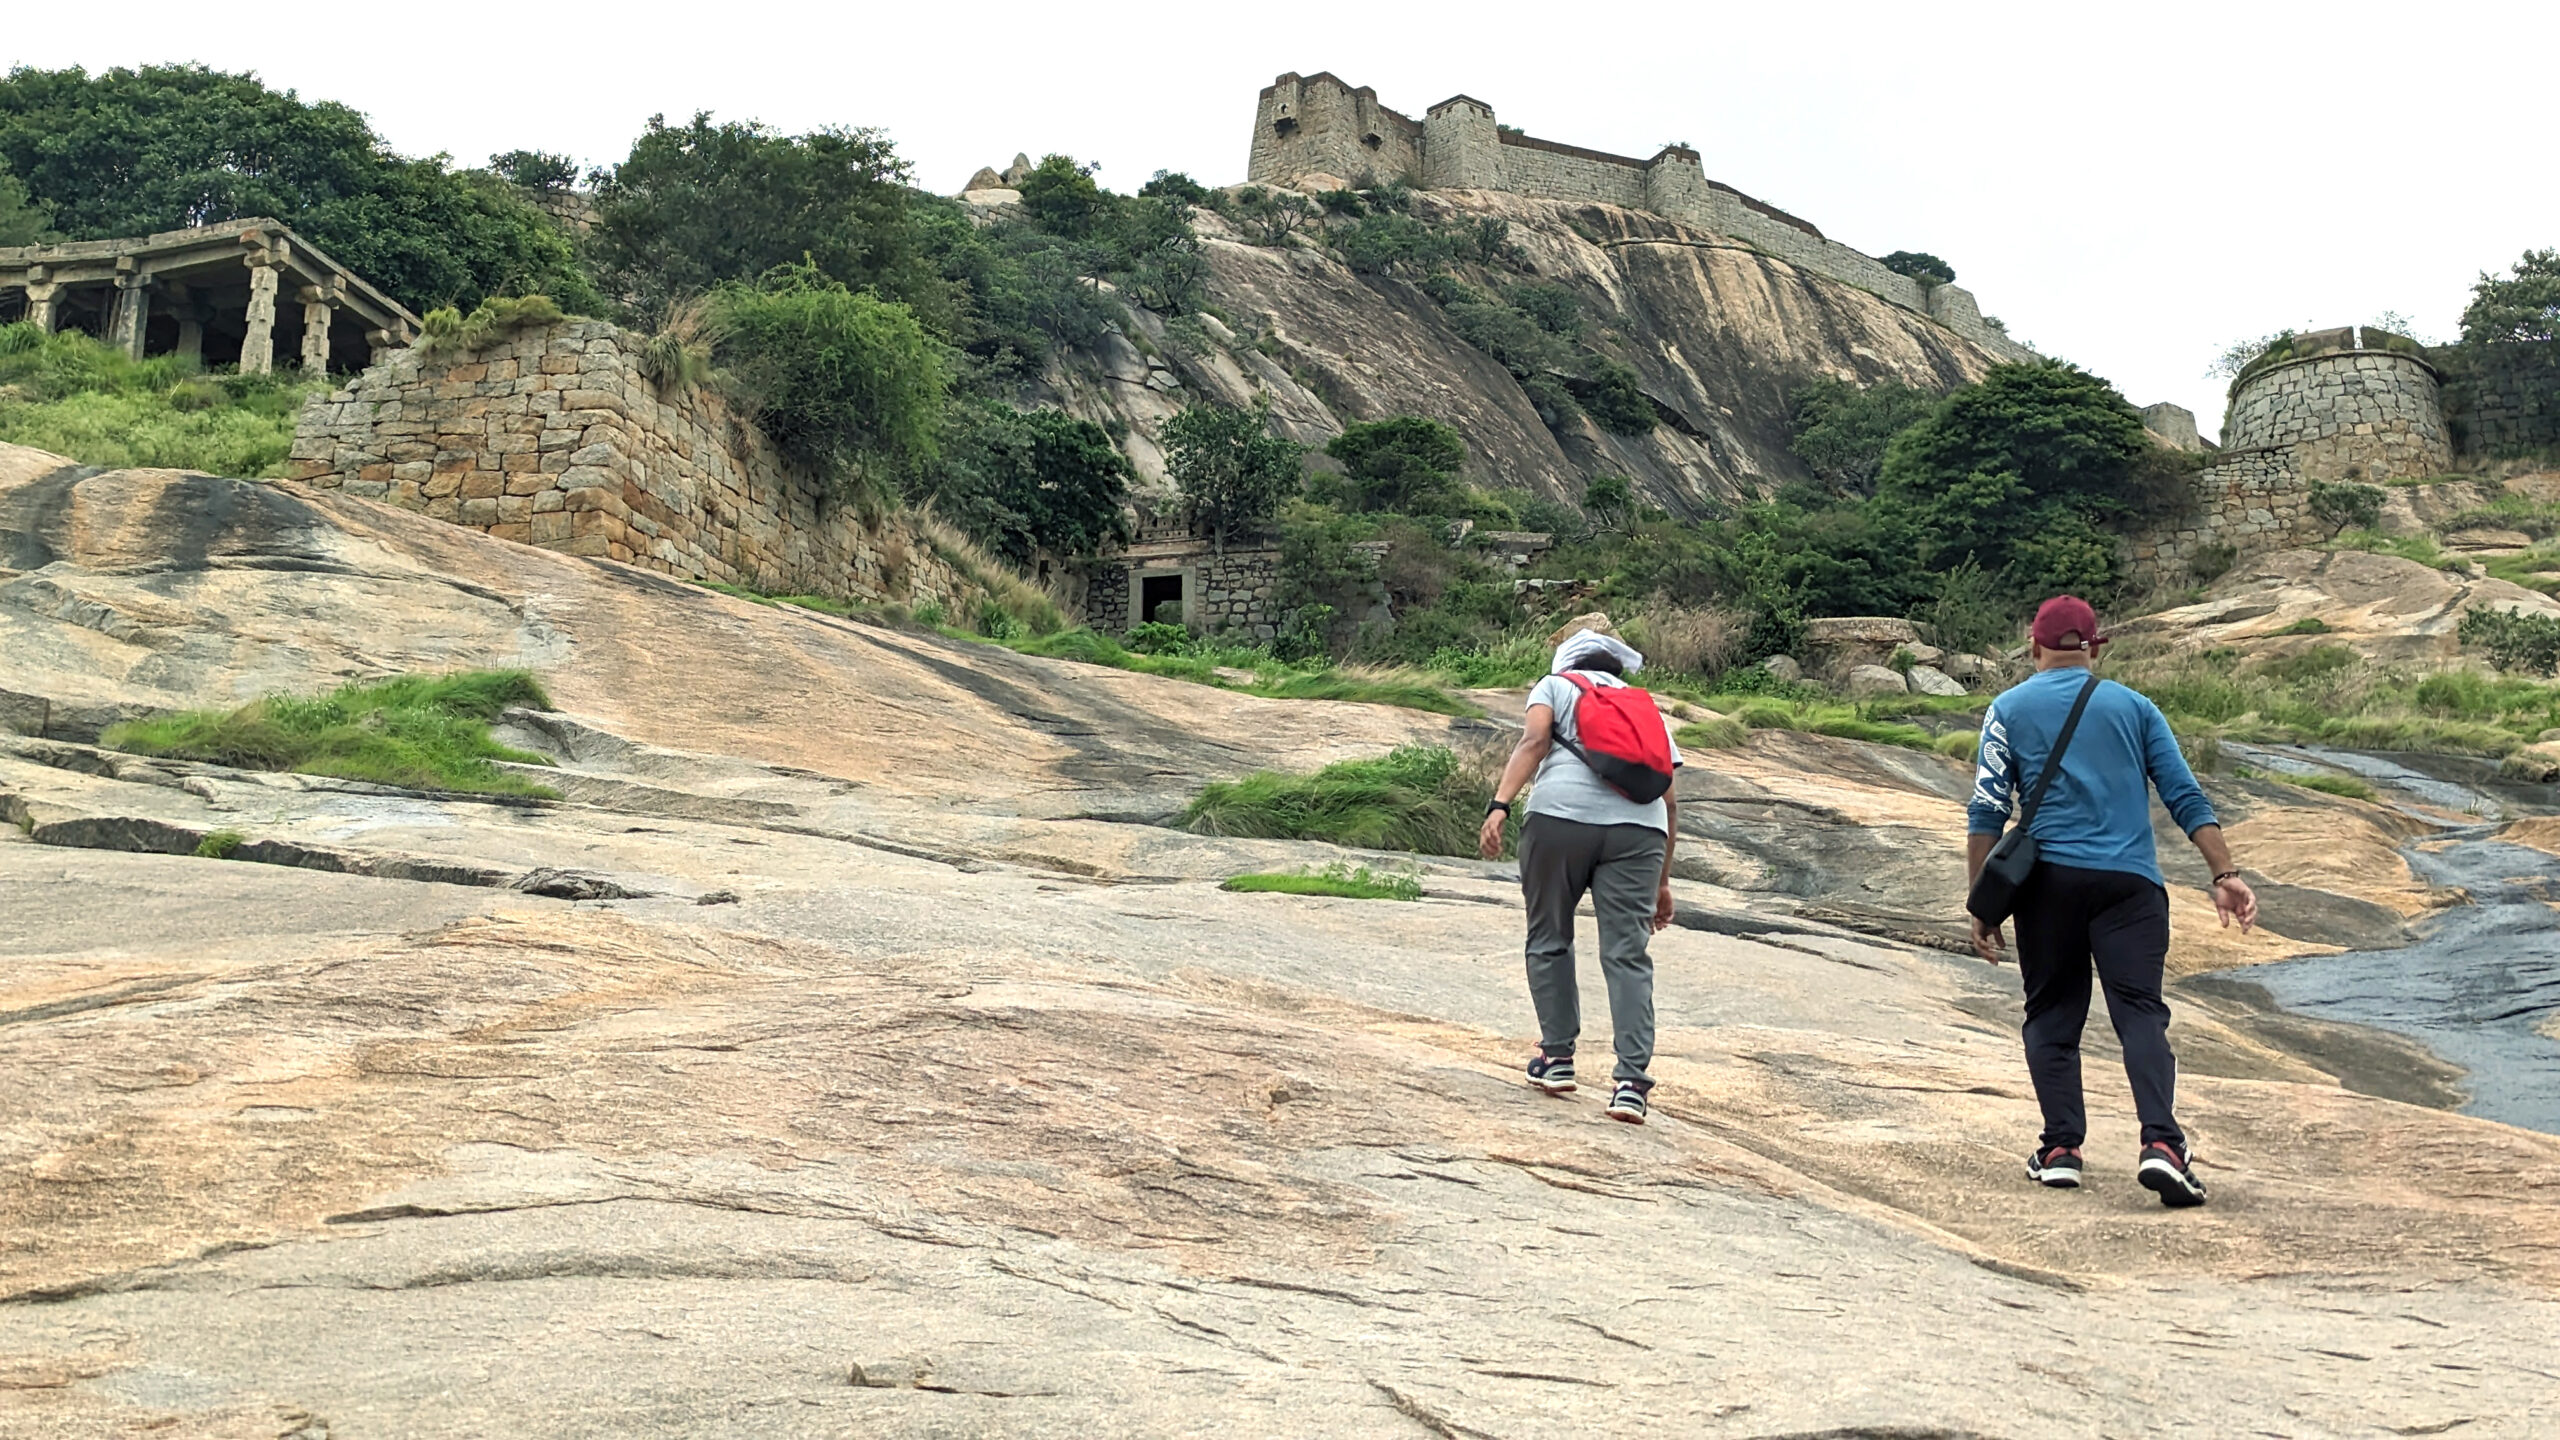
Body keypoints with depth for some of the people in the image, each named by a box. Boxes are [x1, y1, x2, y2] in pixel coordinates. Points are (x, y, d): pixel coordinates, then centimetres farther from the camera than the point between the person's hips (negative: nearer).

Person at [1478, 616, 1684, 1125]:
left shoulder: (1555, 686, 21)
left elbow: (1534, 742, -1)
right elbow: (1669, 800, 25)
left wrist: (1499, 805, -12)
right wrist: (1662, 881, 29)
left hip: (1561, 816, -2)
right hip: (1639, 826, 2)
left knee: (1550, 940, 15)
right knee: (1627, 954, 0)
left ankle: (1557, 1058, 19)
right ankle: (1631, 1081, -10)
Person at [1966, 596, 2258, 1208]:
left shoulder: (2010, 709, 8)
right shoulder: (2134, 706, 14)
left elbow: (1987, 812, 0)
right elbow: (2186, 797, 7)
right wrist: (2225, 874, 5)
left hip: (2049, 879, -1)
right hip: (2130, 881, 1)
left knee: (2052, 1014, 10)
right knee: (2140, 1010, -3)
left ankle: (2061, 1147, 4)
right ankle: (2160, 1141, -20)